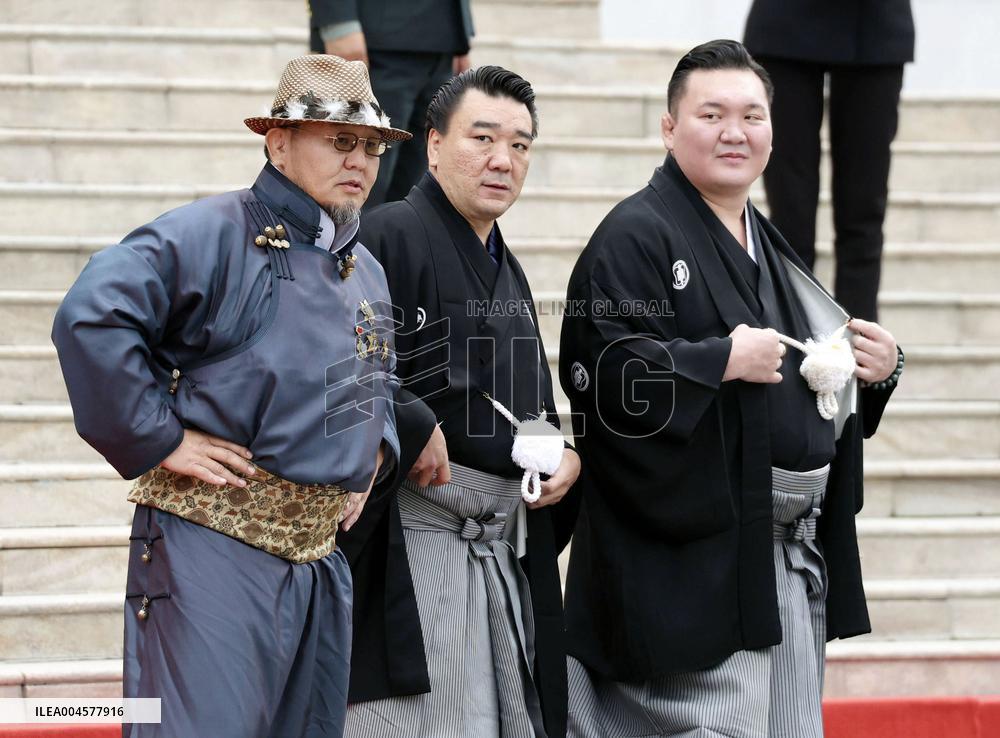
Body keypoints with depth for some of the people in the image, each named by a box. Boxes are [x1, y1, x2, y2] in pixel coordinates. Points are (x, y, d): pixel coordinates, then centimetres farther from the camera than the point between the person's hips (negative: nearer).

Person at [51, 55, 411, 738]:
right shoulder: (213, 235, -10)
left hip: (320, 553, 8)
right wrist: (159, 437, -19)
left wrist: (375, 456, 18)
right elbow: (89, 319, -21)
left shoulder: (368, 274, 18)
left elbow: (384, 383, 37)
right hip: (211, 545, -8)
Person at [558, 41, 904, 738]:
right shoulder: (635, 236, -8)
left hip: (793, 560, 9)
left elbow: (809, 384, 28)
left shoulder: (767, 246, 18)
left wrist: (878, 367, 8)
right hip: (697, 565, -9)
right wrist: (723, 361, -22)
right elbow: (598, 370, -20)